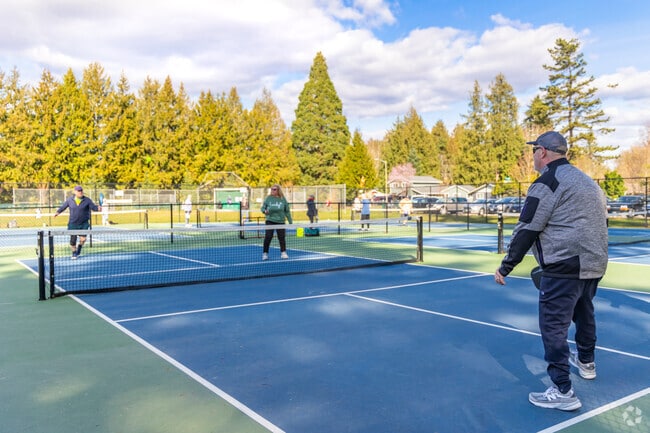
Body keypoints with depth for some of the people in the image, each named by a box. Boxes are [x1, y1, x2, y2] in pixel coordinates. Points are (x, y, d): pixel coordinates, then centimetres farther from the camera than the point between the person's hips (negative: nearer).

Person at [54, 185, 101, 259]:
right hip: (73, 223, 1)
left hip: (84, 224, -1)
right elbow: (63, 207, 15)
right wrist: (58, 212, 7)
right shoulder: (69, 200, 2)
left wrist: (98, 208, -29)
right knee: (73, 239, 2)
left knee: (83, 239, -9)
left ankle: (79, 246, 25)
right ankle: (74, 253, 23)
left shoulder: (87, 200, -2)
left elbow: (93, 207, -10)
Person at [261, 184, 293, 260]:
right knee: (268, 237, -9)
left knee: (282, 237, 2)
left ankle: (283, 253, 15)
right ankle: (265, 253, 1)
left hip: (280, 221, 1)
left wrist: (290, 221, 7)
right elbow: (263, 207, 7)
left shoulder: (282, 199, 3)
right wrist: (265, 211, -17)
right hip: (270, 220, -1)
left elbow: (287, 211, 8)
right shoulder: (268, 198, 1)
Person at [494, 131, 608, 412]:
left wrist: (505, 267, -10)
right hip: (594, 264, 10)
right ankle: (586, 362, 47)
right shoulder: (586, 181, 17)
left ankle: (562, 392, -4)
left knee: (553, 325, -5)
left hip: (564, 268, -10)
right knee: (584, 313, 27)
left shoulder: (547, 182, -12)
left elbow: (526, 231, -15)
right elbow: (601, 223, 22)